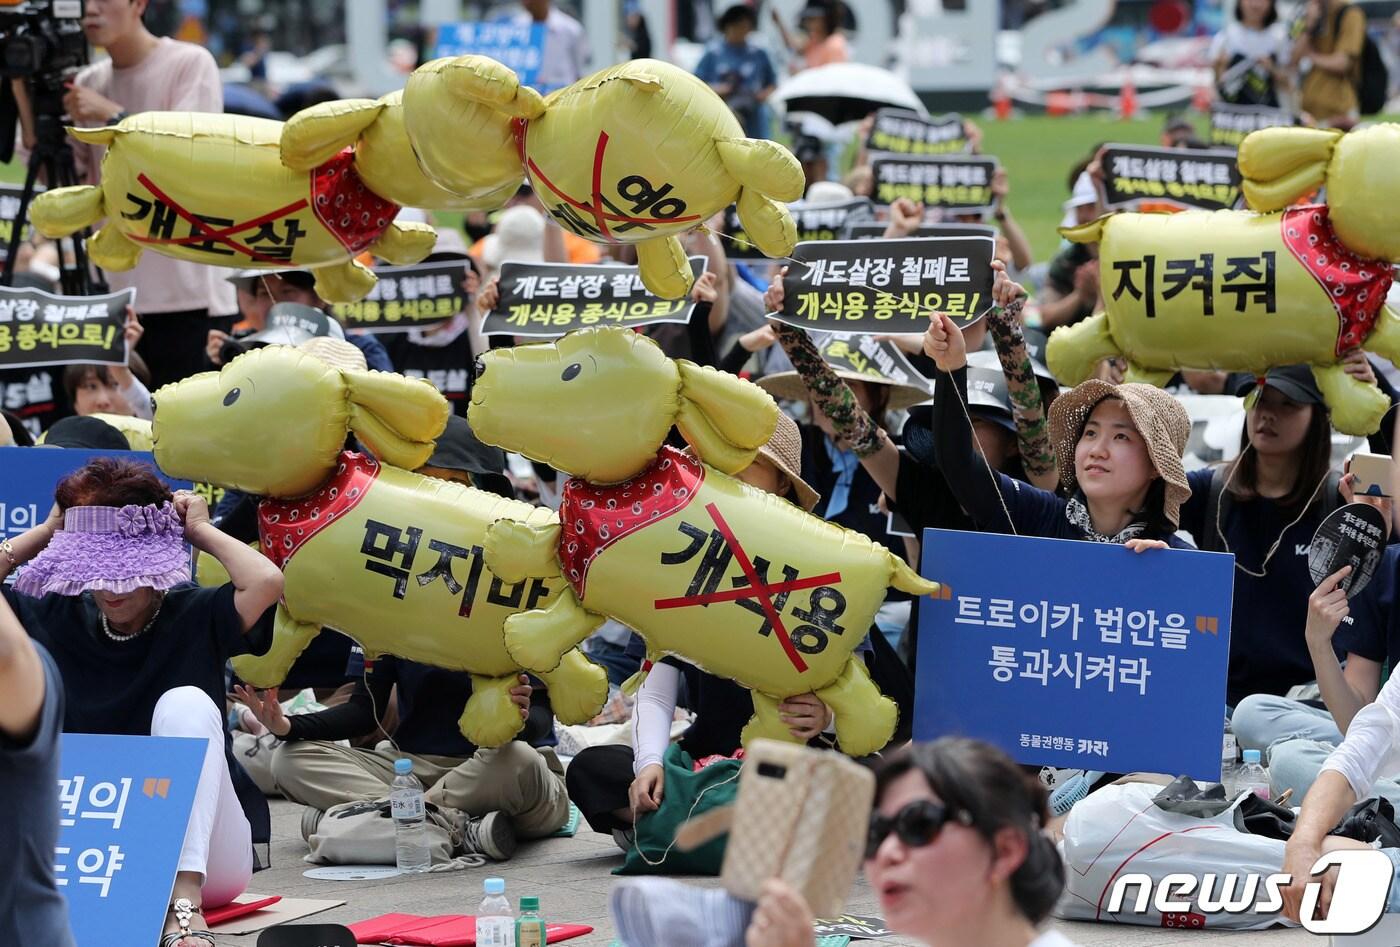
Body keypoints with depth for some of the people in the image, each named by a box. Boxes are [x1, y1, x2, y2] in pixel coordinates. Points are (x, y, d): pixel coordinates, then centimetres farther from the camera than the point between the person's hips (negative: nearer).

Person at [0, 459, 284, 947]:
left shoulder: (194, 616, -3)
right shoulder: (56, 620, 7)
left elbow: (266, 582, -23)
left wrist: (199, 530, -7)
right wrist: (48, 532, 3)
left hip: (209, 861, -2)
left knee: (185, 704, -27)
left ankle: (185, 901, -40)